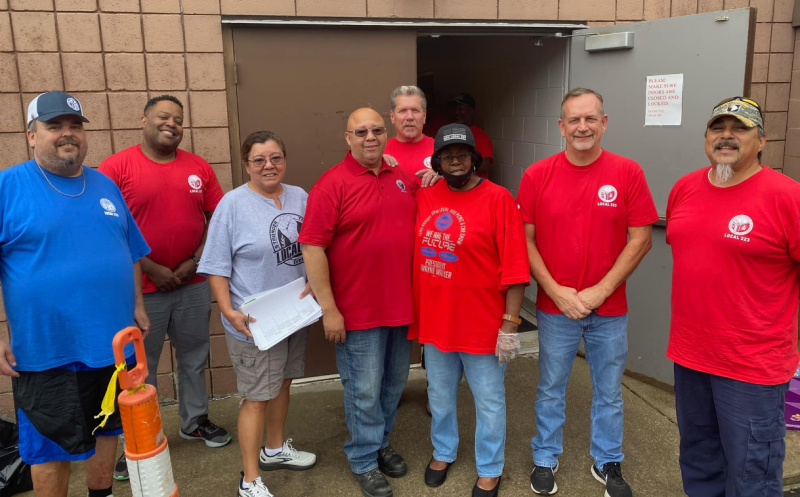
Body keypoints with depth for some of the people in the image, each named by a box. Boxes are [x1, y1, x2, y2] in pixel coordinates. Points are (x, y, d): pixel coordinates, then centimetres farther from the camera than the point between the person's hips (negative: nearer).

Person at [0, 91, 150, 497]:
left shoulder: (105, 186, 7)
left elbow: (130, 252, 15)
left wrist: (137, 305, 12)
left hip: (112, 343, 5)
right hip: (46, 350, -5)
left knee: (105, 430, 20)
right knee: (51, 446, 11)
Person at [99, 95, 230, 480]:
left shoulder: (198, 167, 4)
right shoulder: (116, 167, -6)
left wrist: (195, 262, -6)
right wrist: (151, 269, -13)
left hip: (193, 285, 4)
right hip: (142, 287, -3)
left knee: (194, 357, 17)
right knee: (139, 368, 8)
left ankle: (194, 421, 36)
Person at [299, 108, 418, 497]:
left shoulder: (403, 179, 6)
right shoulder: (333, 184, -12)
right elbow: (312, 248, -16)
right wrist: (329, 309, -17)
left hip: (402, 305, 6)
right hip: (358, 311, -6)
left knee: (394, 383, 19)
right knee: (365, 389, 7)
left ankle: (381, 443, 42)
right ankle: (364, 461, 28)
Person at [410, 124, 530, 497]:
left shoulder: (498, 199, -13)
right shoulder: (424, 196, 2)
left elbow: (515, 268, -14)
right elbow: (415, 252, 11)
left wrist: (510, 325, -15)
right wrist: (416, 312, 5)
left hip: (481, 324, -4)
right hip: (434, 321, 5)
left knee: (489, 402, 13)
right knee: (440, 396, 23)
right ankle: (443, 453, 47)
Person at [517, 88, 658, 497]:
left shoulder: (627, 173, -6)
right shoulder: (537, 175, -5)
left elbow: (640, 238, -6)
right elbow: (525, 239, -5)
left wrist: (602, 289, -13)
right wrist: (556, 291, -12)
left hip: (610, 309, 0)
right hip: (554, 307, 0)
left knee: (609, 392, 16)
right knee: (551, 390, 15)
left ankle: (607, 463, 37)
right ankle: (545, 459, 36)